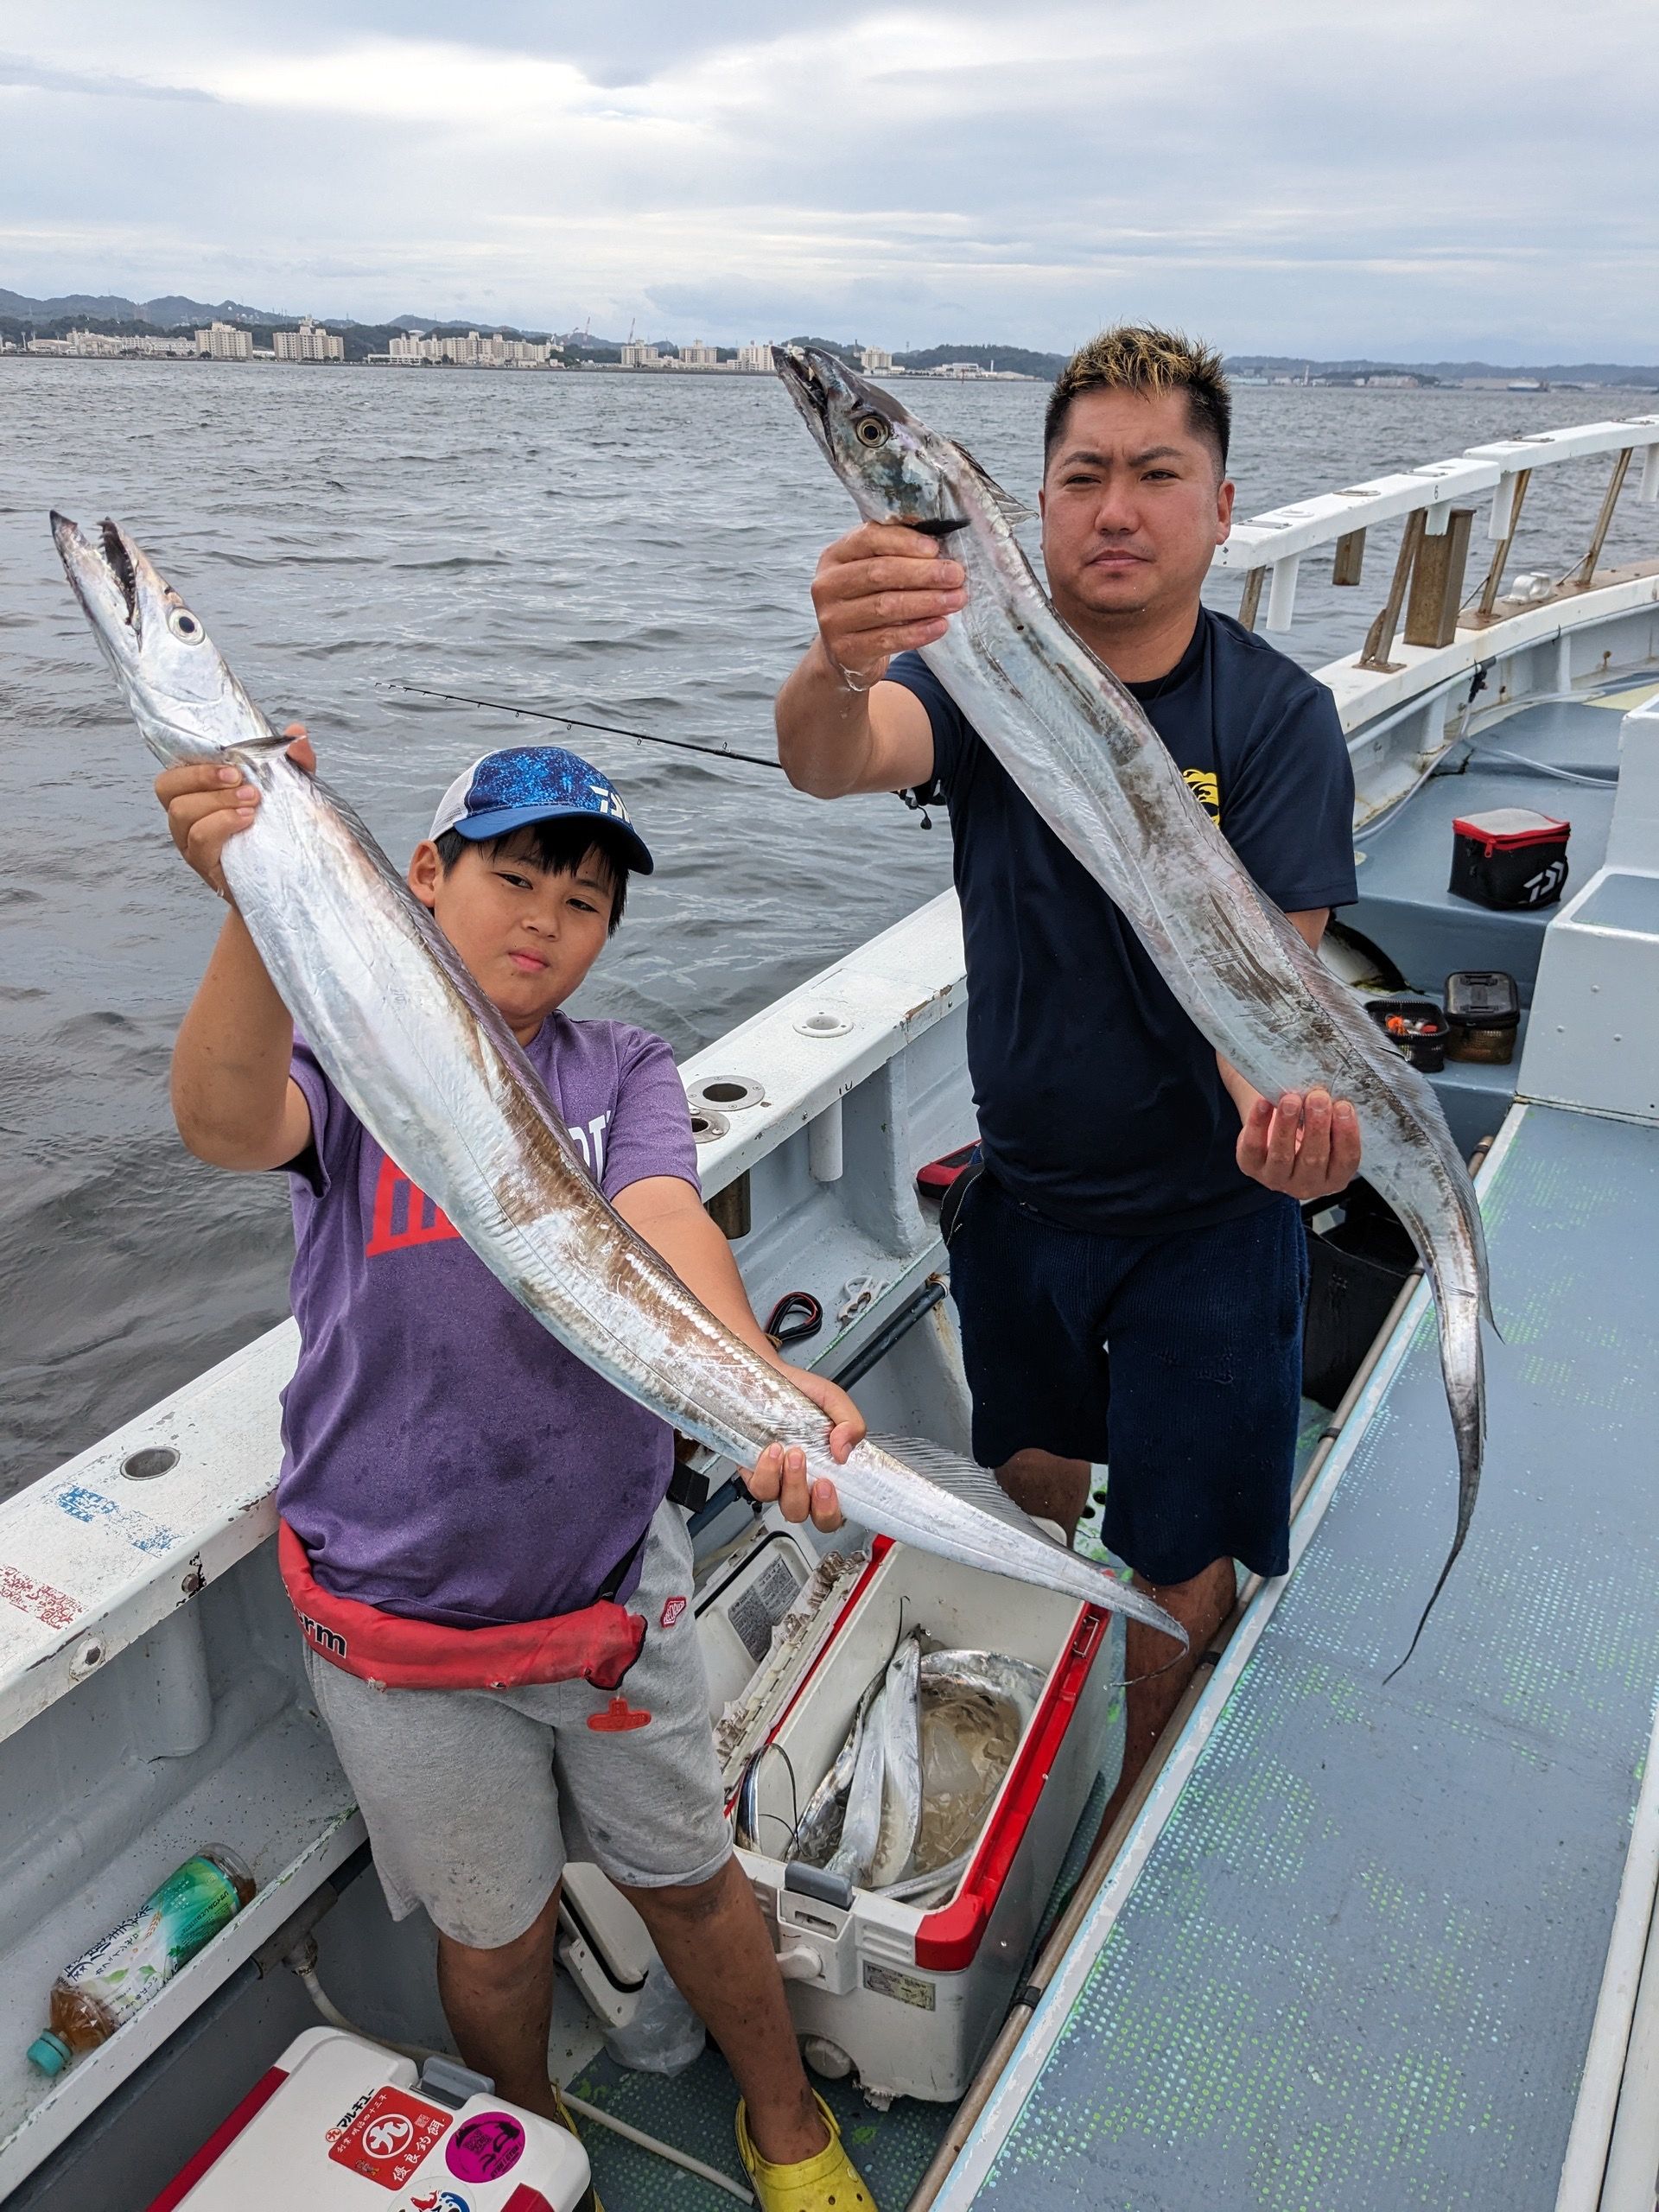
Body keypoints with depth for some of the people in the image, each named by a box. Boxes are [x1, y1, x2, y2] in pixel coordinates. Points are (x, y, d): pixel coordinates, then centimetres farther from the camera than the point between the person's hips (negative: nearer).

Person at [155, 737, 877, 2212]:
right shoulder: (343, 1064, -10)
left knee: (691, 1878, 21)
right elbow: (226, 1126, -34)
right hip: (401, 1618, -1)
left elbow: (663, 1226, -24)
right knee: (495, 1931, 20)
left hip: (616, 1583, 2)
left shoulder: (623, 1075, -4)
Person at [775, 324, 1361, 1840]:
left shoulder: (1275, 716, -14)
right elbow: (834, 761, -30)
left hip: (1204, 1215, -3)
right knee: (1031, 1483, 25)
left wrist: (1284, 1101, -46)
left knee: (1179, 1574, 9)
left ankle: (1152, 1822, 39)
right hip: (1018, 1189, 3)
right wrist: (839, 670, -55)